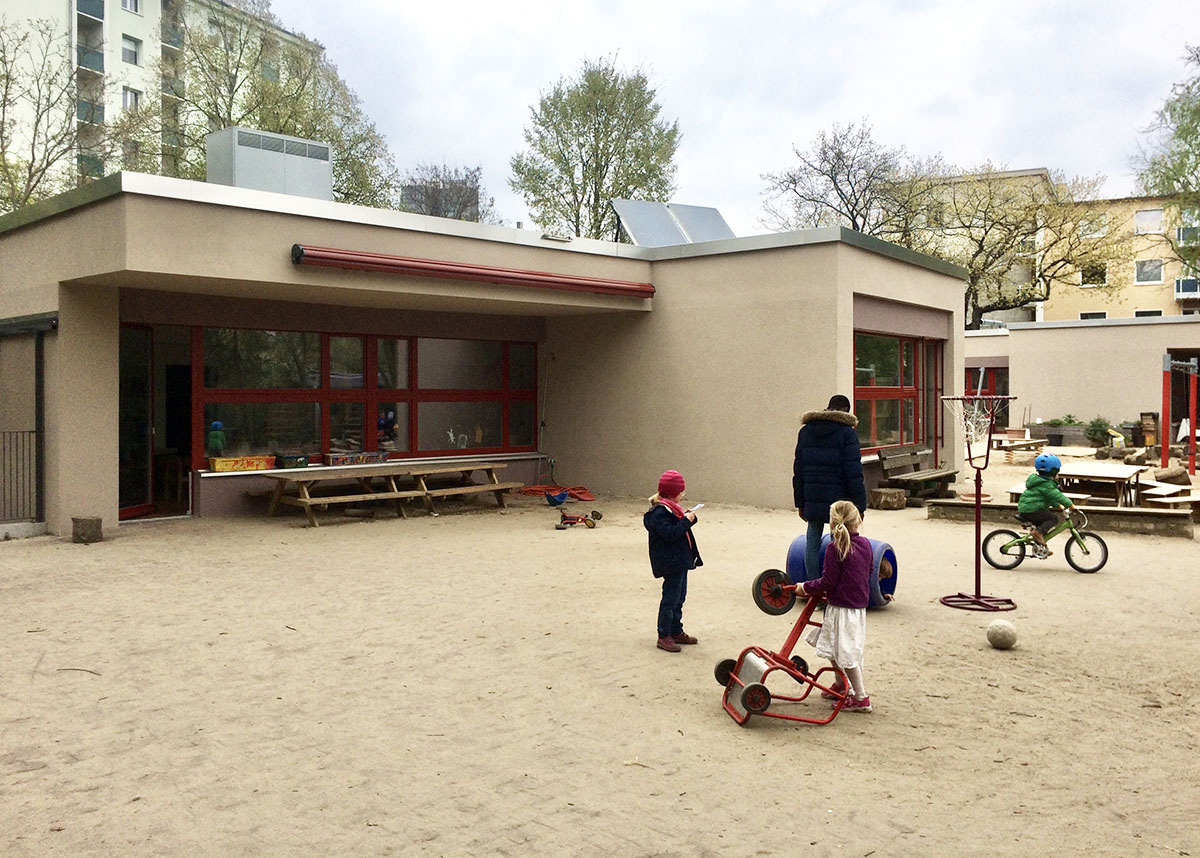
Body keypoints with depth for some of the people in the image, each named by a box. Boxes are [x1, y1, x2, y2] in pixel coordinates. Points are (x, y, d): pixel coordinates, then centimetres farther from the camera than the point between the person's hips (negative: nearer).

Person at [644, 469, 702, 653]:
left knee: (679, 598, 17)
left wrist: (687, 517, -1)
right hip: (671, 563, -10)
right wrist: (686, 521, -22)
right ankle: (664, 636, 5)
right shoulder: (659, 513, -19)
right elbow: (670, 533, -27)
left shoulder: (670, 508, 13)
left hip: (680, 561, 10)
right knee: (670, 599, -3)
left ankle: (676, 632, 28)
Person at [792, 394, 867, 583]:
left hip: (813, 499, 5)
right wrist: (860, 505, -5)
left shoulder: (805, 431, 10)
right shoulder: (846, 433, -7)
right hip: (840, 500, -4)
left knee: (812, 542, 12)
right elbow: (853, 473, -11)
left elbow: (798, 469, 11)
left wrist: (800, 502, 15)